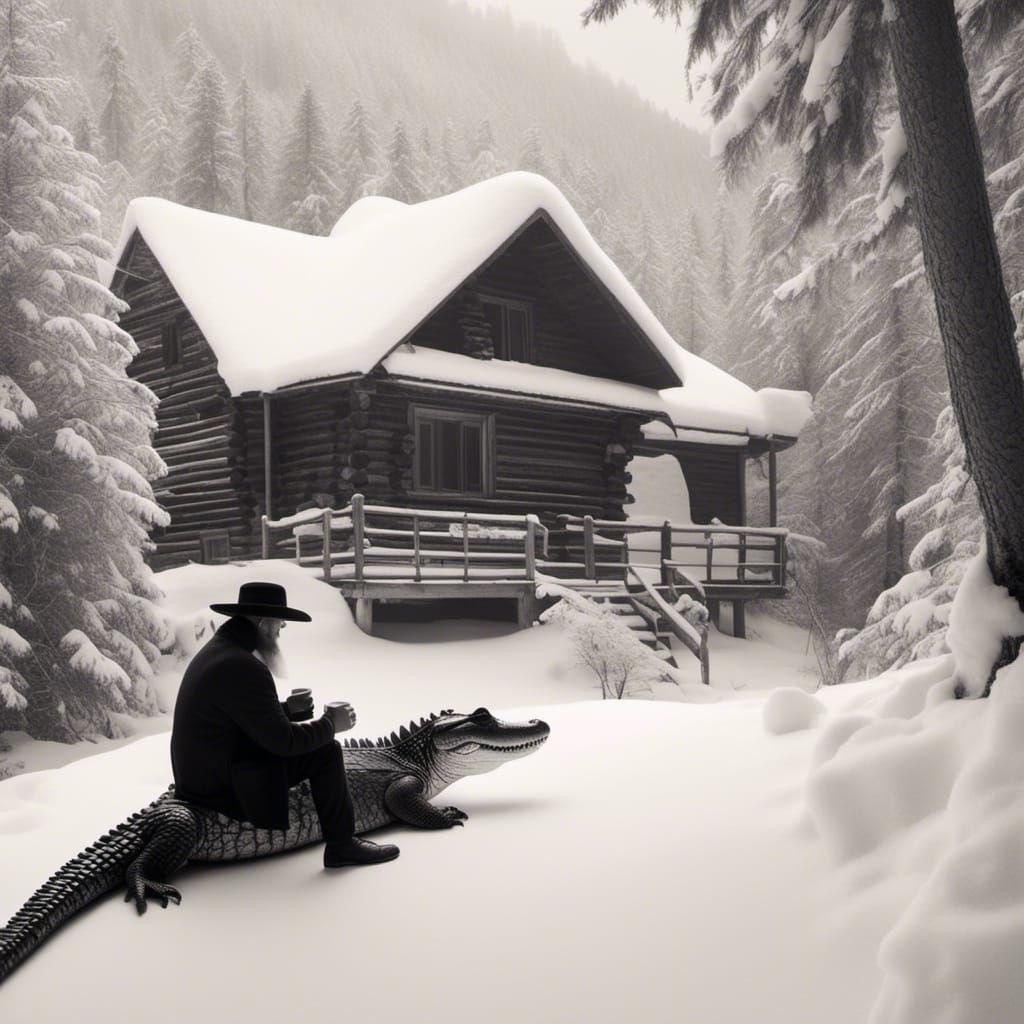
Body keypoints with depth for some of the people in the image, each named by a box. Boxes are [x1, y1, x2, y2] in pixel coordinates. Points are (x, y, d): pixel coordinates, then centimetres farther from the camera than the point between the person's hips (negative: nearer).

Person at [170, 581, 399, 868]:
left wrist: (287, 709, 11)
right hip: (223, 790, -11)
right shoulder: (243, 667, -24)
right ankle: (342, 846, -3)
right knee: (325, 751, -9)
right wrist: (330, 723, -9)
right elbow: (282, 741, -23)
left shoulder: (216, 648, 9)